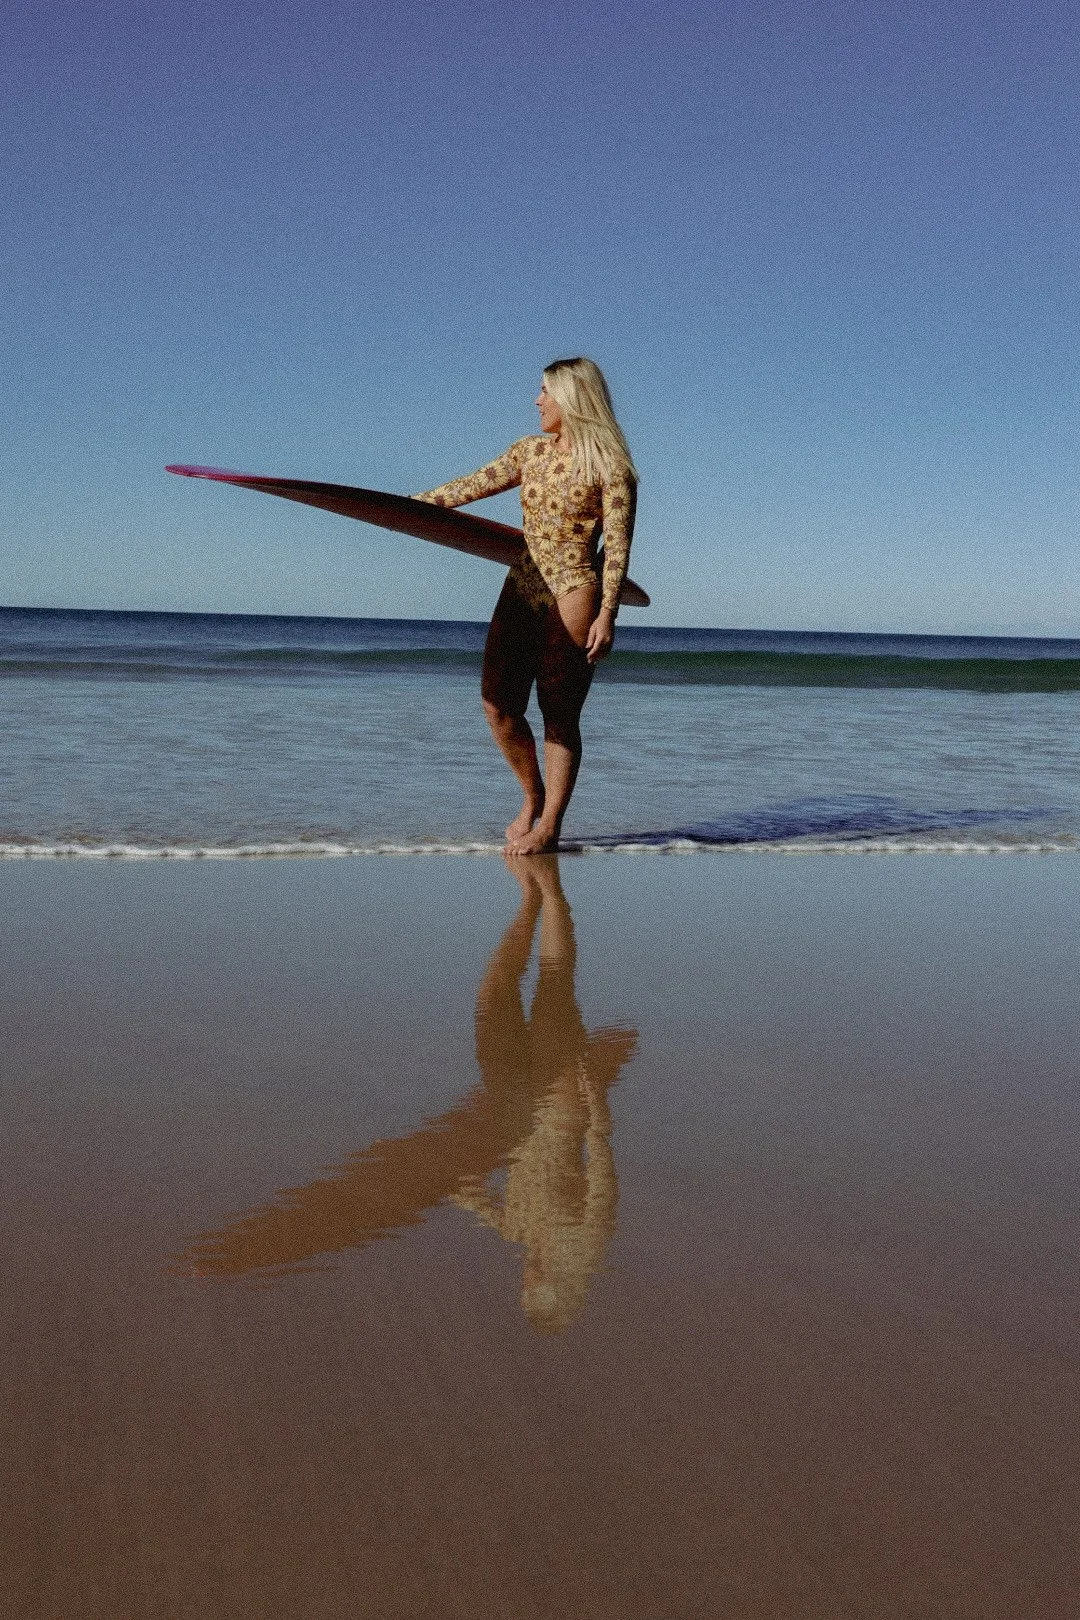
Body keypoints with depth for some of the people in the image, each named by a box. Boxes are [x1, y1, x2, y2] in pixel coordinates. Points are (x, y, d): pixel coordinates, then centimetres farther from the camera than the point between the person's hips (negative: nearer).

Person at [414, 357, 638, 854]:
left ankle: (549, 826, 9)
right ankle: (532, 797, 26)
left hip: (573, 598, -6)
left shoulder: (610, 466, -8)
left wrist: (606, 615, -18)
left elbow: (617, 546, -11)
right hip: (521, 589, 7)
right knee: (498, 704, 5)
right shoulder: (530, 450, 11)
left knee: (559, 714, -1)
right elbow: (473, 485, 14)